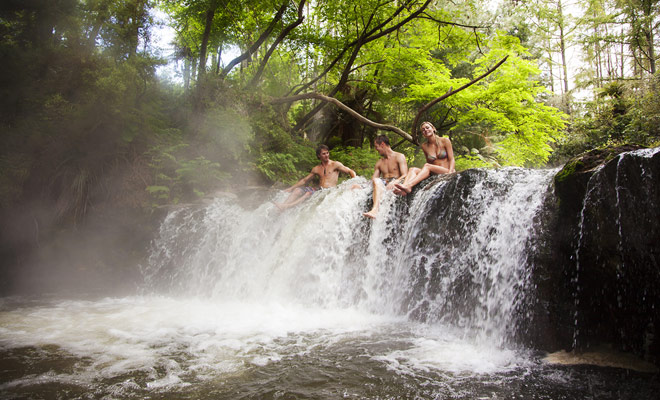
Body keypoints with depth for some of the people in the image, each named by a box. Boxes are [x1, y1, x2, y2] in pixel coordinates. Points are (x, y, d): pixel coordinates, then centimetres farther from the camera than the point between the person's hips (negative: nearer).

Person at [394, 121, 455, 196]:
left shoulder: (445, 141, 3)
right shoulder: (424, 146, 12)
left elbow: (451, 159, -1)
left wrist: (450, 172, -18)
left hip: (446, 173, -3)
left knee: (427, 166, -30)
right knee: (413, 169, -22)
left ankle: (409, 185, -51)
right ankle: (403, 190, -53)